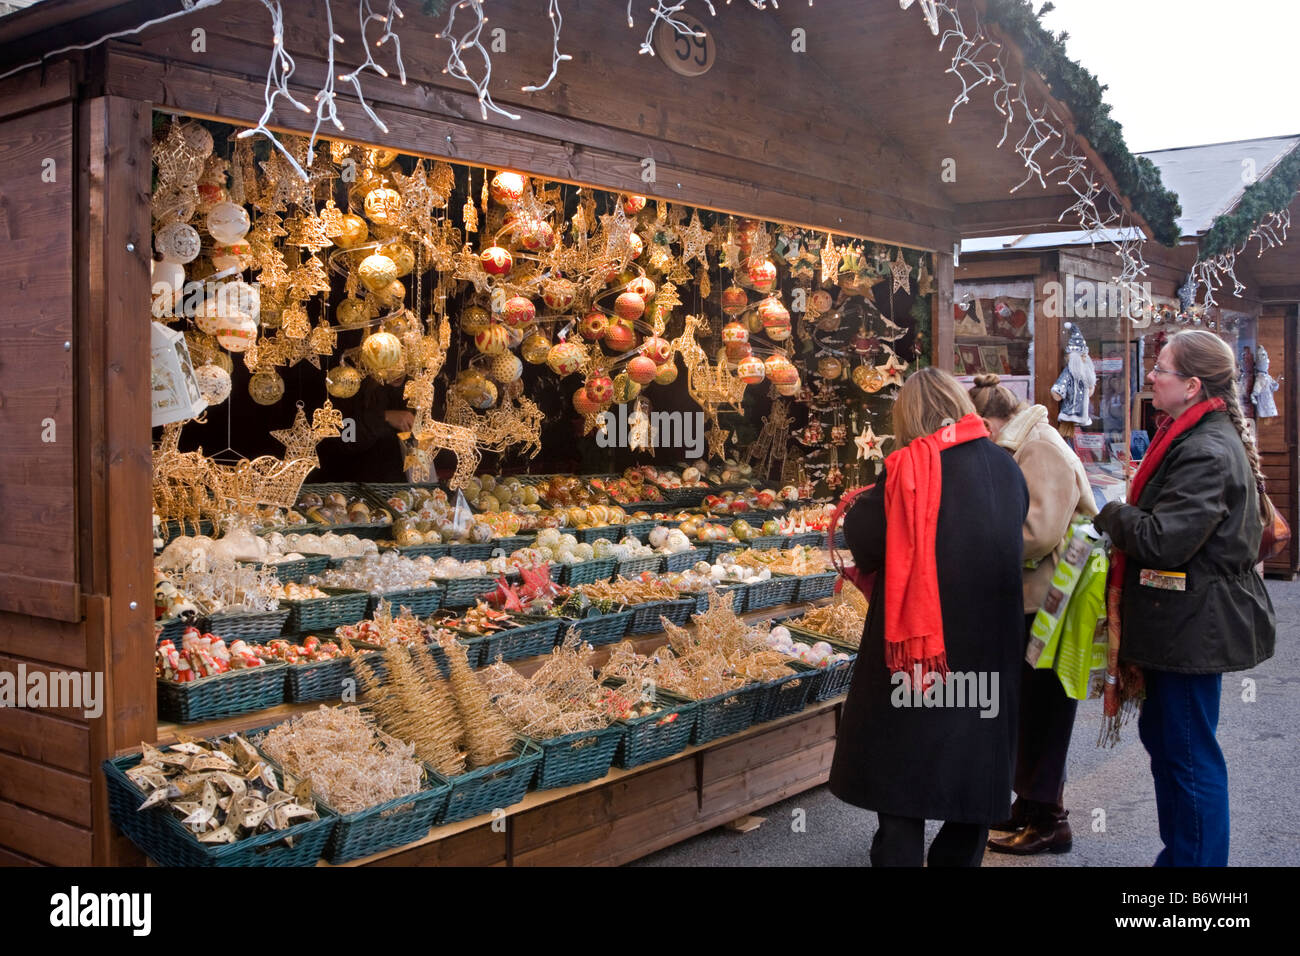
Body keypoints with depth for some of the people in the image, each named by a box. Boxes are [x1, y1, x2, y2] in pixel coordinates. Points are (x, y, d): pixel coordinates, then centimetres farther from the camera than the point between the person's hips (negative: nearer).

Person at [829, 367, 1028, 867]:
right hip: (992, 648, 5)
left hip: (918, 646, -5)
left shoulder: (908, 469, -12)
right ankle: (959, 857, 27)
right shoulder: (1006, 466, 4)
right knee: (976, 764, 17)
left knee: (903, 772, 6)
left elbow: (865, 546, -13)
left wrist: (858, 508, 7)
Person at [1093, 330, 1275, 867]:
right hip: (1184, 621, 11)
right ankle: (1177, 853, 34)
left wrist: (1112, 515, -12)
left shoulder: (1207, 451, -23)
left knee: (1189, 756, 1)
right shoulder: (1193, 437, 11)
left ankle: (1197, 858, 14)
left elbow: (1161, 541, -28)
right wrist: (1125, 519, 2)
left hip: (1195, 625, -11)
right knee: (1162, 737, 21)